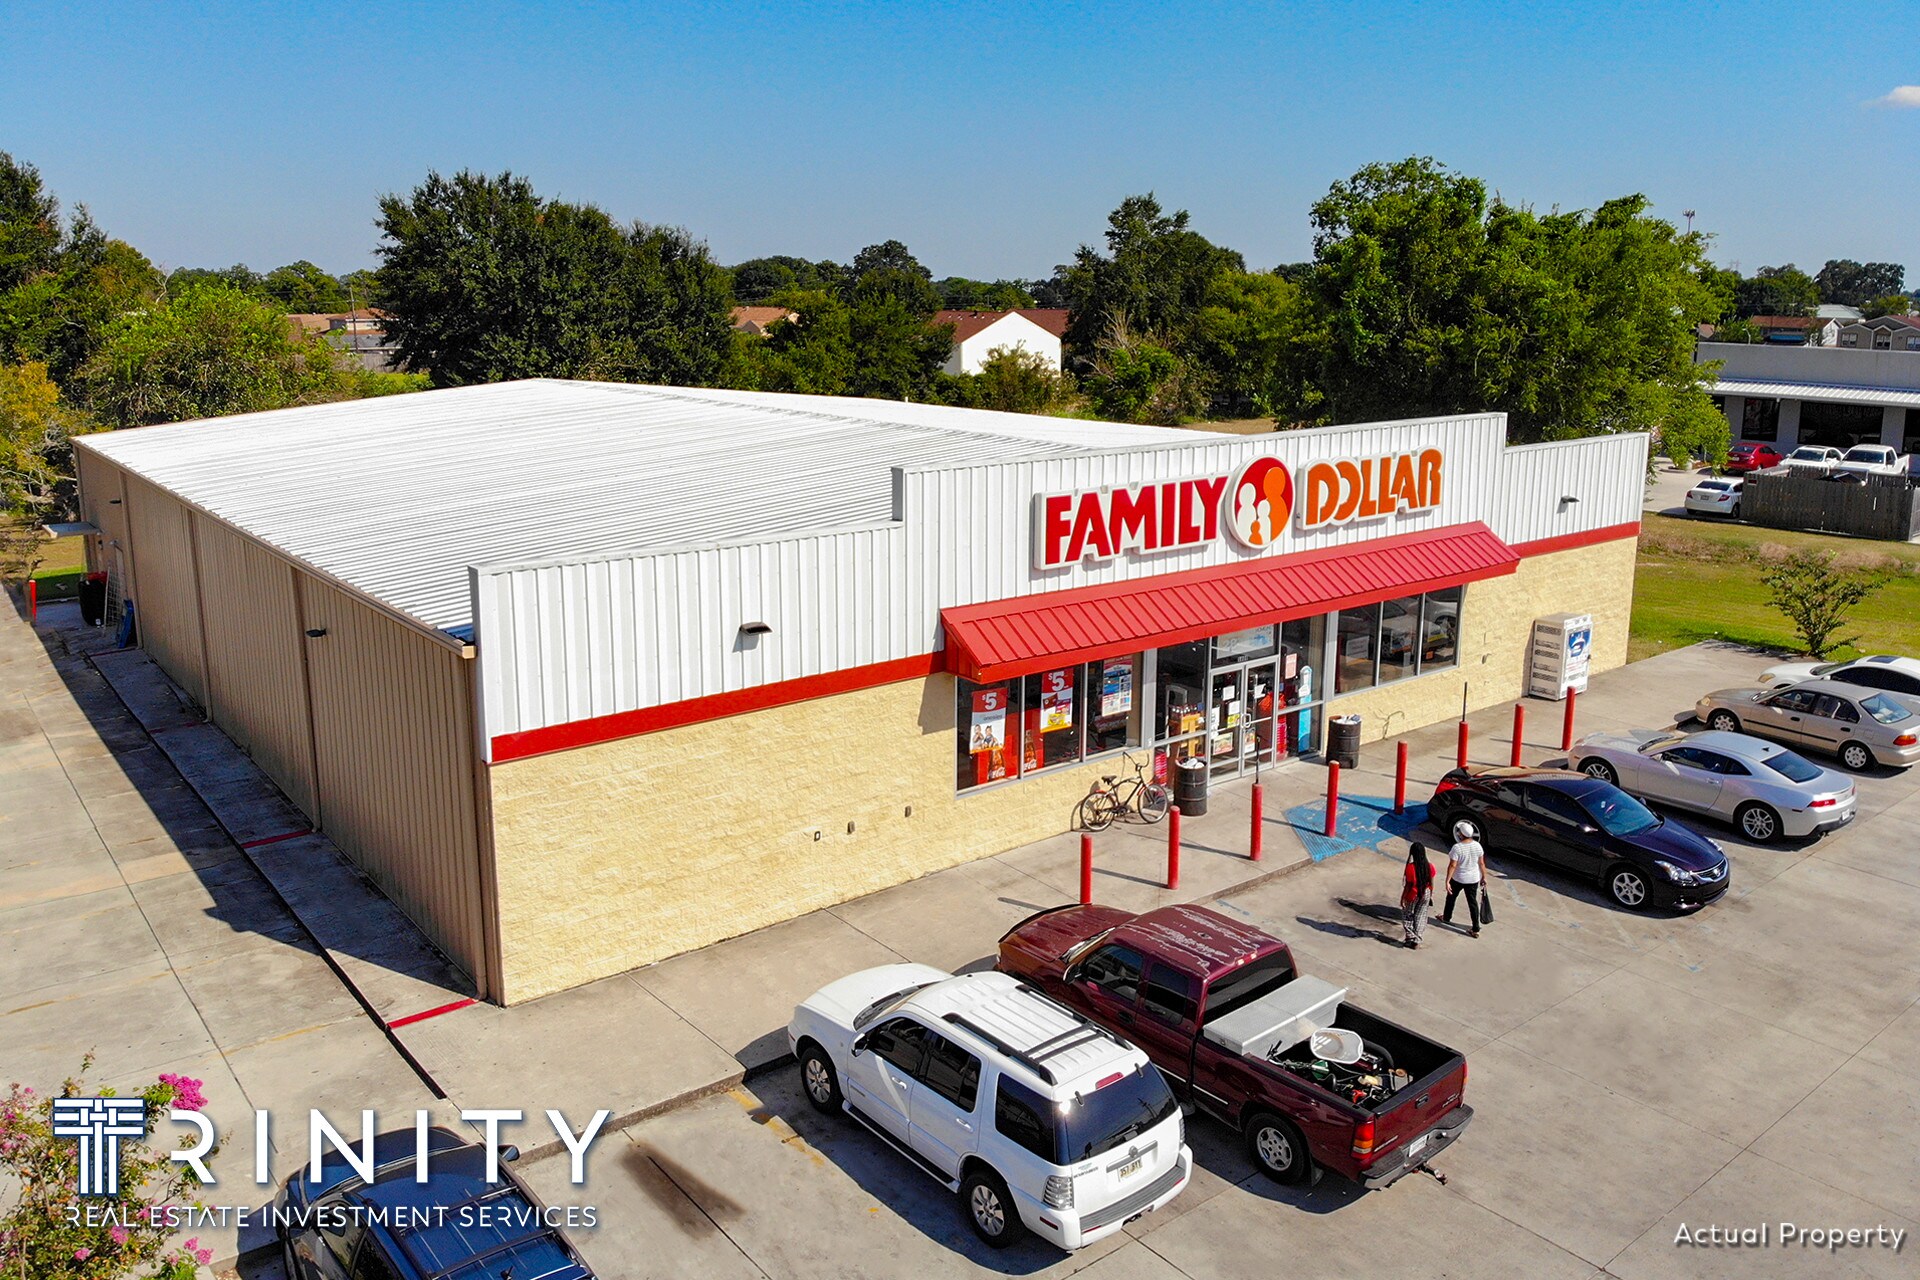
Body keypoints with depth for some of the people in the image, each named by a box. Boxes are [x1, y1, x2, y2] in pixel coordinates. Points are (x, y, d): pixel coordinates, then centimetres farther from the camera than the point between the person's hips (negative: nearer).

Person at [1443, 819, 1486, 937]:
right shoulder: (1477, 845, -10)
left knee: (1451, 897, 22)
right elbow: (1481, 863, -1)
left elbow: (1452, 866, -23)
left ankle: (1446, 917, 42)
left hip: (1458, 879, -3)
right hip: (1473, 879, 3)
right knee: (1473, 902, 10)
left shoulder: (1457, 847, -24)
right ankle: (1476, 929, 10)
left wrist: (1447, 881, -18)